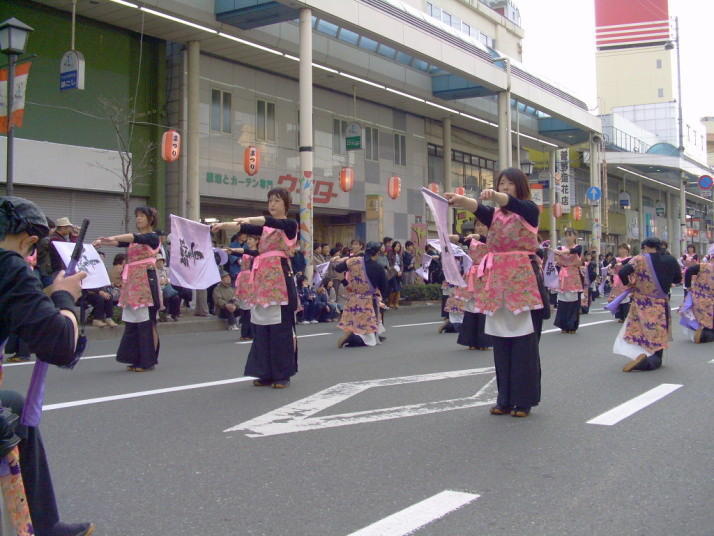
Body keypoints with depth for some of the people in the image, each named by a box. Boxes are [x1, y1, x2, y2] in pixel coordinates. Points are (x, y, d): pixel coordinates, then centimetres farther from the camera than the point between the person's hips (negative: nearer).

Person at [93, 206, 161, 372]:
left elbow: (136, 238, -21)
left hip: (146, 280, -7)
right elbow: (120, 243, 2)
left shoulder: (152, 237, -3)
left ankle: (148, 360, 2)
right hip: (131, 280, 7)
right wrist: (102, 242, -17)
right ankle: (136, 359, 14)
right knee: (131, 320, 6)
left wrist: (113, 237, -32)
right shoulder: (134, 238, 18)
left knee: (146, 320, -5)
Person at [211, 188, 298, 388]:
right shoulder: (264, 227, 19)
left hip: (280, 277, -6)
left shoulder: (290, 224, 0)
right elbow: (243, 228, 5)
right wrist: (223, 225, -10)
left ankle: (283, 374, 1)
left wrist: (250, 219, -34)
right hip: (262, 277, 6)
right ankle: (266, 373, 12)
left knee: (281, 325, -6)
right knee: (262, 324, 5)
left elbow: (272, 222, -19)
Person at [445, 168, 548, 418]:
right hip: (497, 281, 4)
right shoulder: (494, 215, 12)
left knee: (524, 342, -2)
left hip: (524, 280, -4)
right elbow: (477, 207, -10)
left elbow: (512, 202, -21)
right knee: (501, 343, 6)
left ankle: (524, 400, 6)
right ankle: (505, 399, 15)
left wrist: (494, 196, -43)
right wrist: (458, 199, -33)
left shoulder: (529, 210, 2)